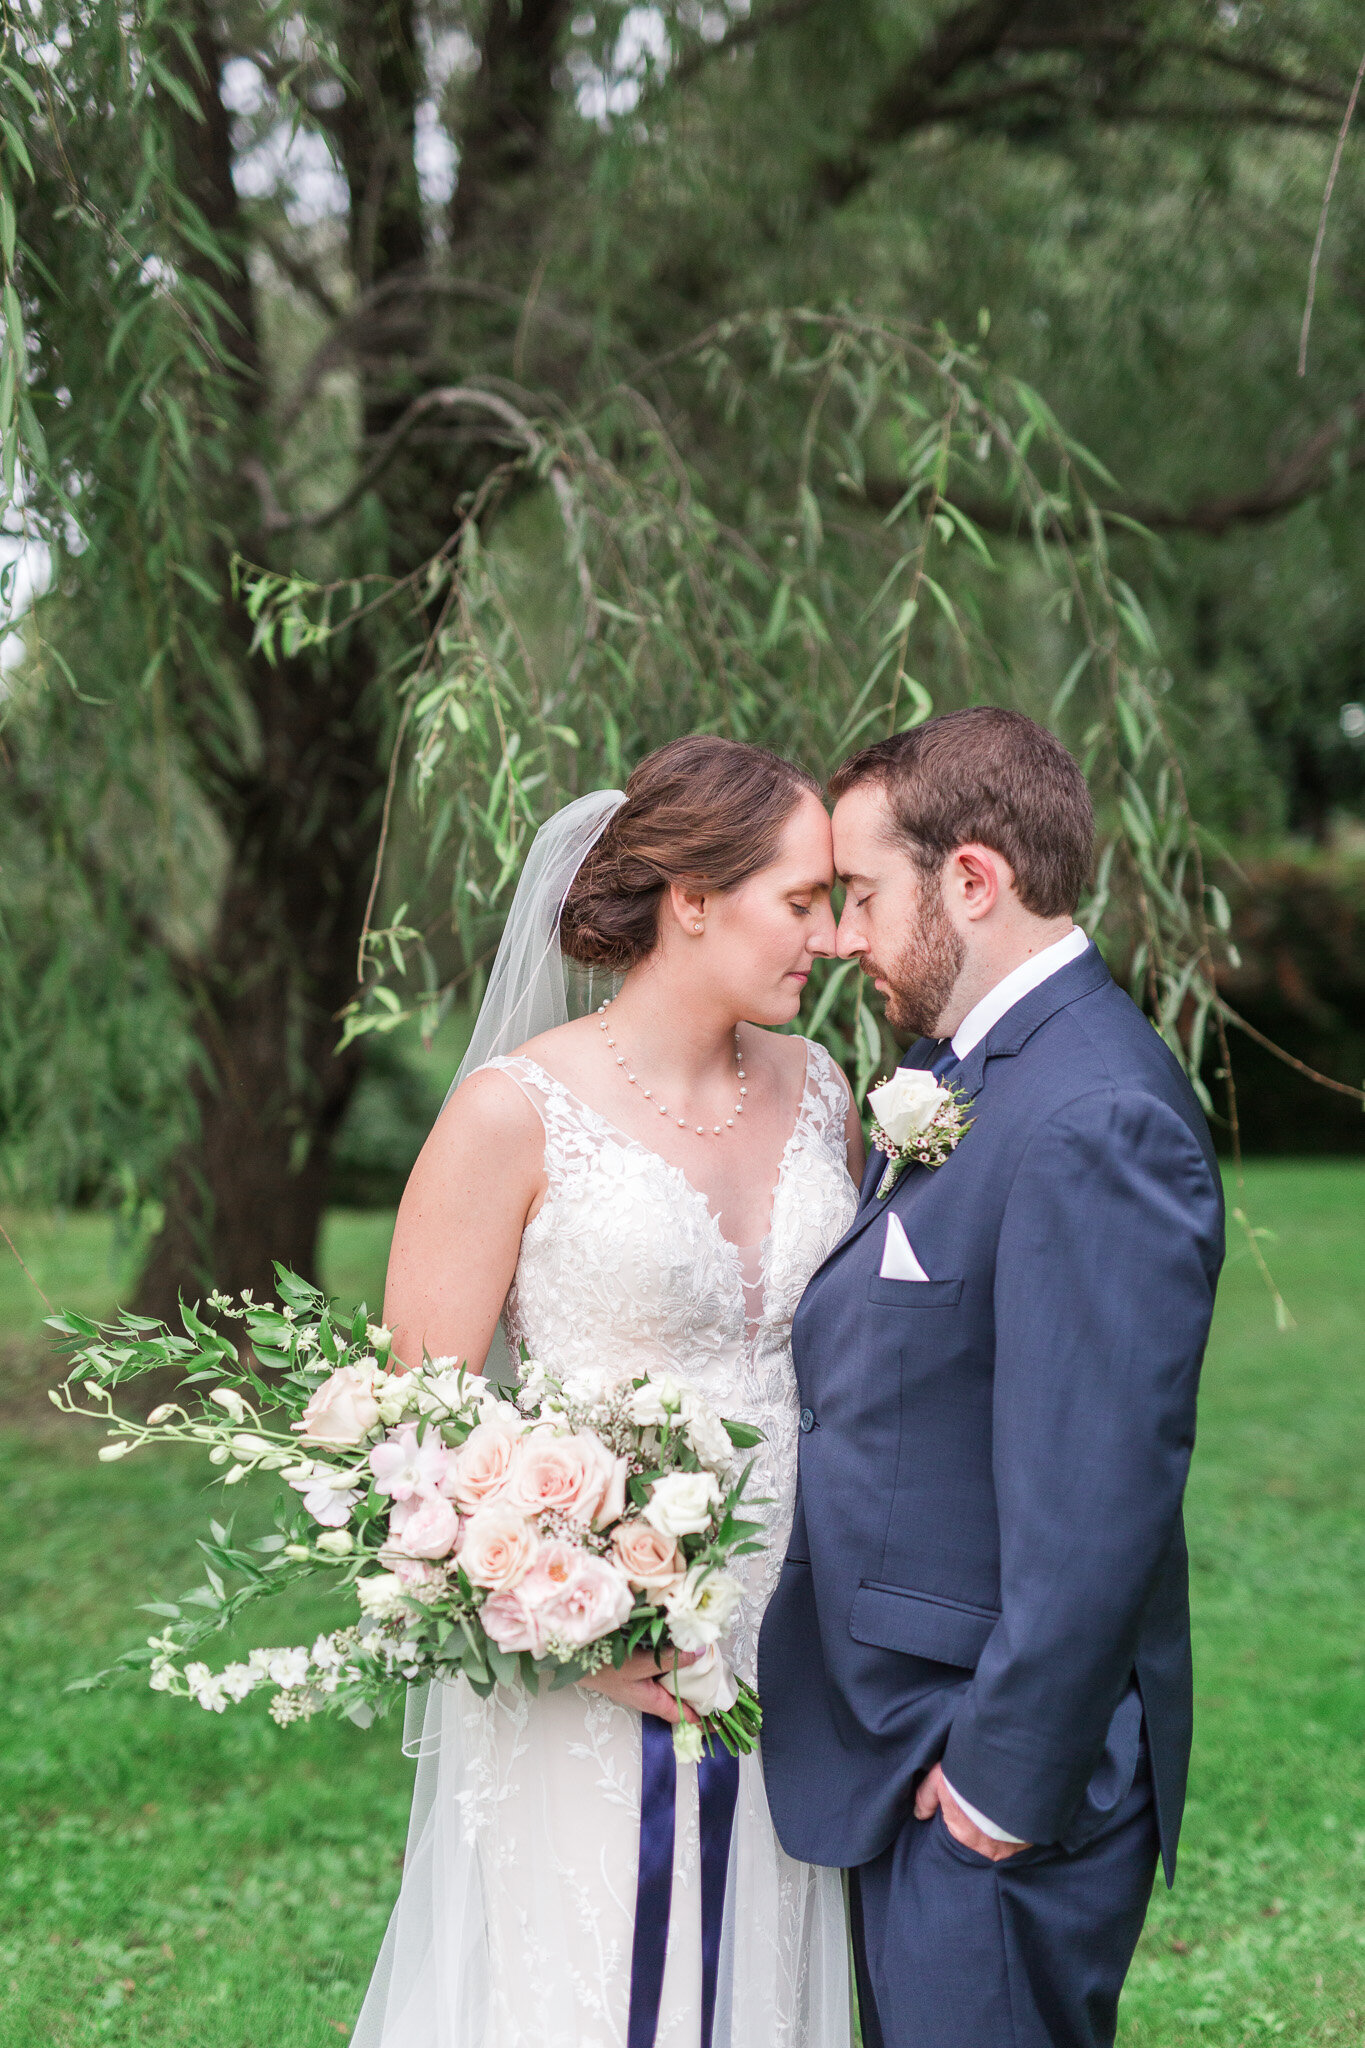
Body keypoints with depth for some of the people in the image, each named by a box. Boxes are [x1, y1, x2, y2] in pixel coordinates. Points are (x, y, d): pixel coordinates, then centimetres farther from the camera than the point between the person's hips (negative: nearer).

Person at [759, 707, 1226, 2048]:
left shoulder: (1096, 1120, -23)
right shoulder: (951, 1066, 9)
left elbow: (1098, 1499, -25)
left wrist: (1002, 1781, -19)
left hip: (992, 1782, -9)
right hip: (902, 1745, 9)